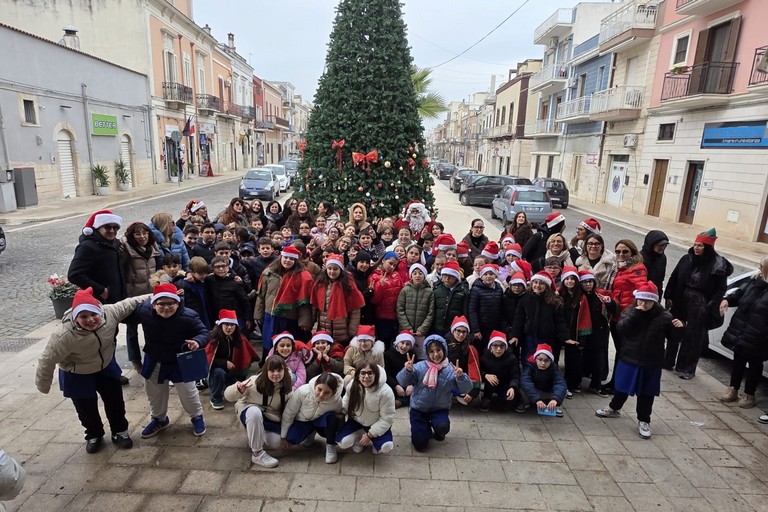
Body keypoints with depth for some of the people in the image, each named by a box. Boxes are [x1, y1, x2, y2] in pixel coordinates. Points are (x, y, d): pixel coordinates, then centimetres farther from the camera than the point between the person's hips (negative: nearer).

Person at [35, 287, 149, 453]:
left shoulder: (109, 313, -30)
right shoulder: (64, 336, -38)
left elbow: (129, 304, -11)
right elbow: (47, 360, -23)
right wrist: (43, 385, -9)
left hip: (106, 367, 3)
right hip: (77, 376, -3)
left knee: (115, 402, 16)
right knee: (87, 409, 16)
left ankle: (119, 431, 40)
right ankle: (94, 436, 45)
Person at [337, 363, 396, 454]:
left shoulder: (385, 392, -31)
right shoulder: (352, 385, -18)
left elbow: (387, 419, -22)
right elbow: (346, 401, 7)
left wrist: (369, 435, -22)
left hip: (377, 424, -3)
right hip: (356, 421, 3)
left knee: (386, 447, -25)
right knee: (343, 442, -19)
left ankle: (373, 439, 11)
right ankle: (358, 437, 15)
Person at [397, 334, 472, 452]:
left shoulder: (450, 370, -10)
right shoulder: (419, 367, -12)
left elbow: (466, 389, -13)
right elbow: (402, 382, -16)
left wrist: (460, 377, -33)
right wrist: (408, 371, -36)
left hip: (439, 409, 0)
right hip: (419, 408, 0)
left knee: (443, 427, -31)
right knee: (419, 445, -5)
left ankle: (438, 432, 8)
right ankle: (426, 427, 30)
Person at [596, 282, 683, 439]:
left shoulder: (663, 316, -6)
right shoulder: (630, 311, -4)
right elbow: (621, 328, -18)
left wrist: (679, 328, -20)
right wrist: (635, 313, -26)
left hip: (651, 363, -1)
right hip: (628, 359, 1)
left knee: (646, 394, 9)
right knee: (621, 388, 16)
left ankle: (644, 421, 25)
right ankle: (614, 408, 38)